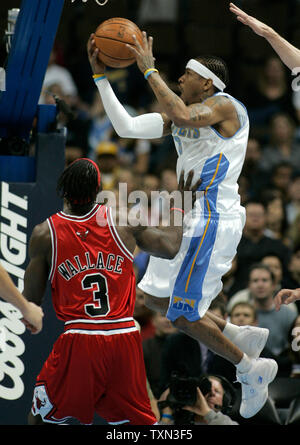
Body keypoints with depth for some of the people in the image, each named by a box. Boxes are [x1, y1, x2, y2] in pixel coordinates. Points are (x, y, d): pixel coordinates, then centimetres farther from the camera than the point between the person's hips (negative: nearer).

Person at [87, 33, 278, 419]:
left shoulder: (223, 105, -13)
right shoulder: (181, 115, 13)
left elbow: (183, 116, -35)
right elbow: (126, 127, 8)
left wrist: (149, 70, -26)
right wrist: (99, 76, 4)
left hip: (212, 222, -10)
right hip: (191, 218, 10)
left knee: (184, 315, -8)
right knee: (154, 296, 16)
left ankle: (250, 368, 7)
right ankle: (240, 336, 21)